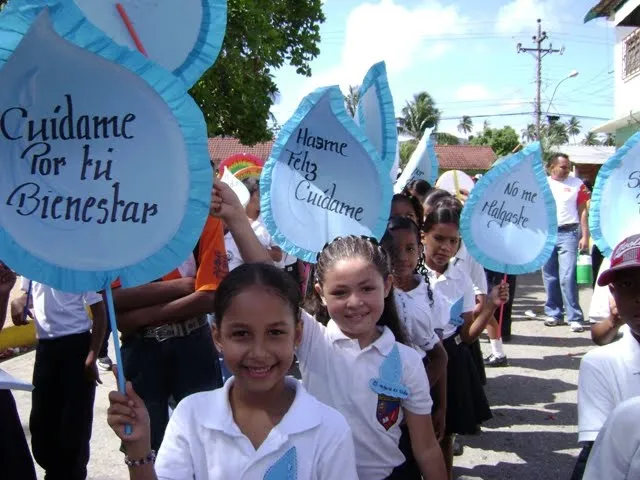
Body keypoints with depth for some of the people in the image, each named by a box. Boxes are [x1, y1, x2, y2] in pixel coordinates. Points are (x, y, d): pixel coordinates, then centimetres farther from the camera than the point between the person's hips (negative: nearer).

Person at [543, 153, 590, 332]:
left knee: (567, 277, -11)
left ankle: (575, 317, -5)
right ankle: (554, 313, 20)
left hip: (568, 234, -3)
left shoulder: (577, 184, 2)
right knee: (549, 277, 9)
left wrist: (585, 237, -5)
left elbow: (583, 212, 2)